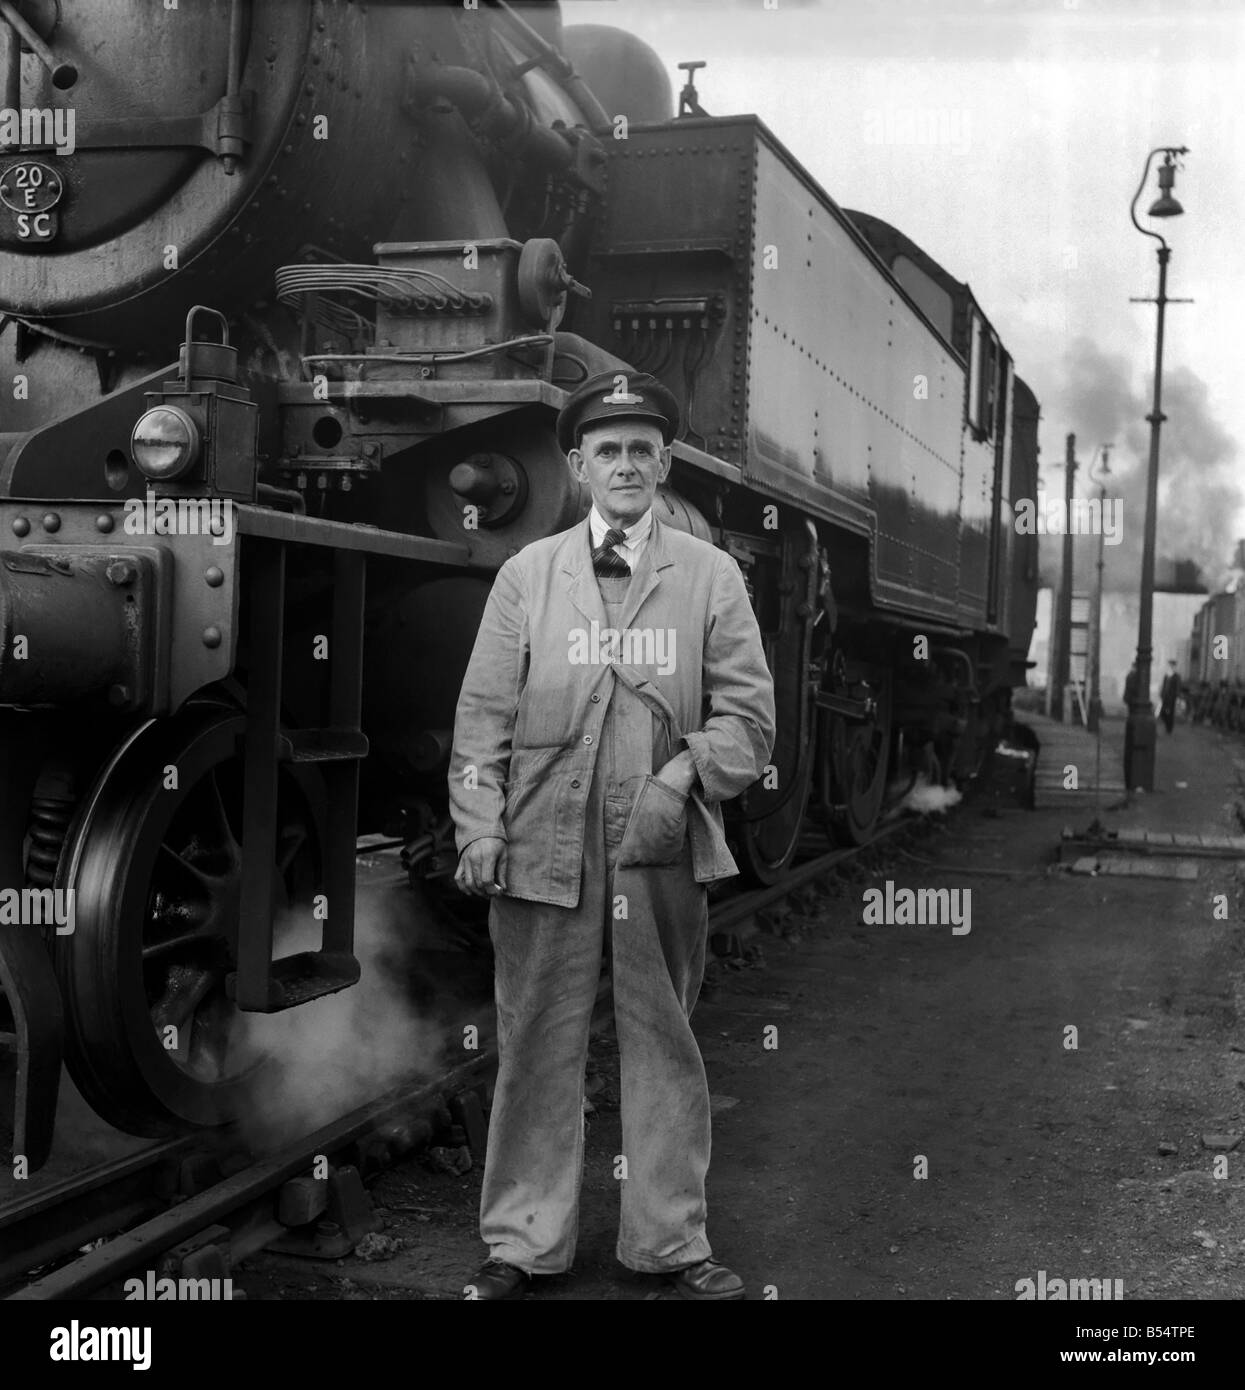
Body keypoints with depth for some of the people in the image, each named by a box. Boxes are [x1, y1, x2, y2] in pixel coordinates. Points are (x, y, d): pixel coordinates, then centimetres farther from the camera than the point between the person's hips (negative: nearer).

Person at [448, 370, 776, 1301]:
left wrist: (684, 778, -14)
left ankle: (673, 1242, 22)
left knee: (664, 1045, 9)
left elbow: (748, 711, 2)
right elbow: (484, 714, 5)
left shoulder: (711, 576, 7)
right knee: (538, 1046, 6)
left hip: (663, 852, 0)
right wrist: (480, 828, -5)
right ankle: (523, 1245, 20)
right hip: (543, 846, 0)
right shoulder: (528, 574, 8)